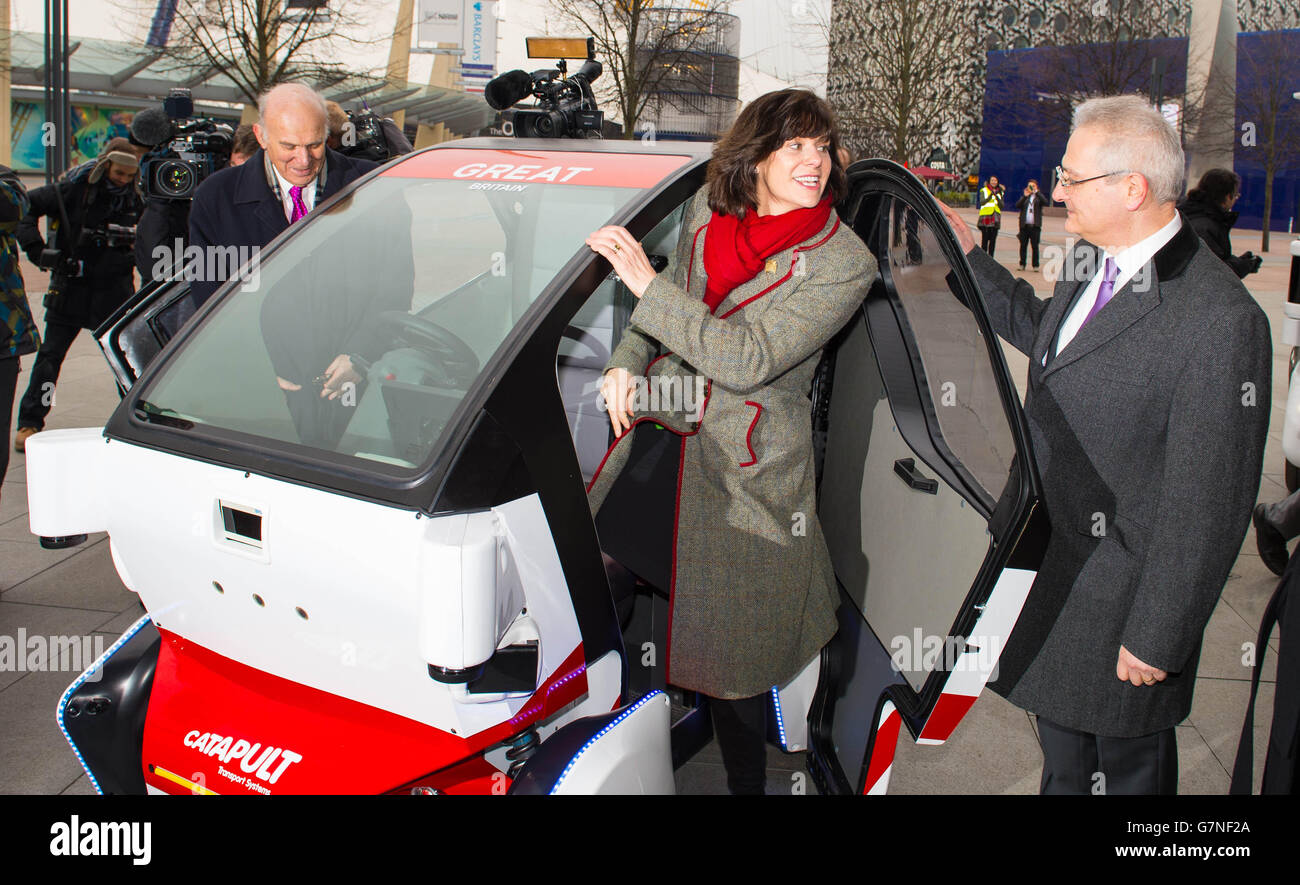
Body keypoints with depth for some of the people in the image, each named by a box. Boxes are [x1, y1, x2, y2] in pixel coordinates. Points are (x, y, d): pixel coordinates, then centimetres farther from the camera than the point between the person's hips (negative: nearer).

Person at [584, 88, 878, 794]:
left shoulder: (844, 264, -14)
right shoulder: (705, 208, 2)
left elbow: (749, 360, -23)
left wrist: (647, 283, -22)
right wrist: (626, 363, 1)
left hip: (747, 471, -5)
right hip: (659, 428, 5)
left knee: (728, 649, 3)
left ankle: (744, 779, 25)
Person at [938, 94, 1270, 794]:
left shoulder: (1220, 320, -28)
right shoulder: (1090, 262, 0)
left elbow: (1207, 505, -24)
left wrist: (1157, 637, -18)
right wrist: (969, 256, 20)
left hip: (1121, 598, -8)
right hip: (1049, 566, 8)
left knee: (1125, 768, 17)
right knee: (1062, 756, 28)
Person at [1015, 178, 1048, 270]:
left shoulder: (1039, 197, 8)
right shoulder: (1024, 197, 13)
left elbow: (1045, 202, -12)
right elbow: (1017, 205, -2)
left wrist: (1036, 192, -13)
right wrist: (1024, 196, -13)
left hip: (1035, 226, -2)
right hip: (1024, 225, 2)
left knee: (1035, 246, -1)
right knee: (1023, 245, 4)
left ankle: (1035, 265, 3)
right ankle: (1022, 264, 12)